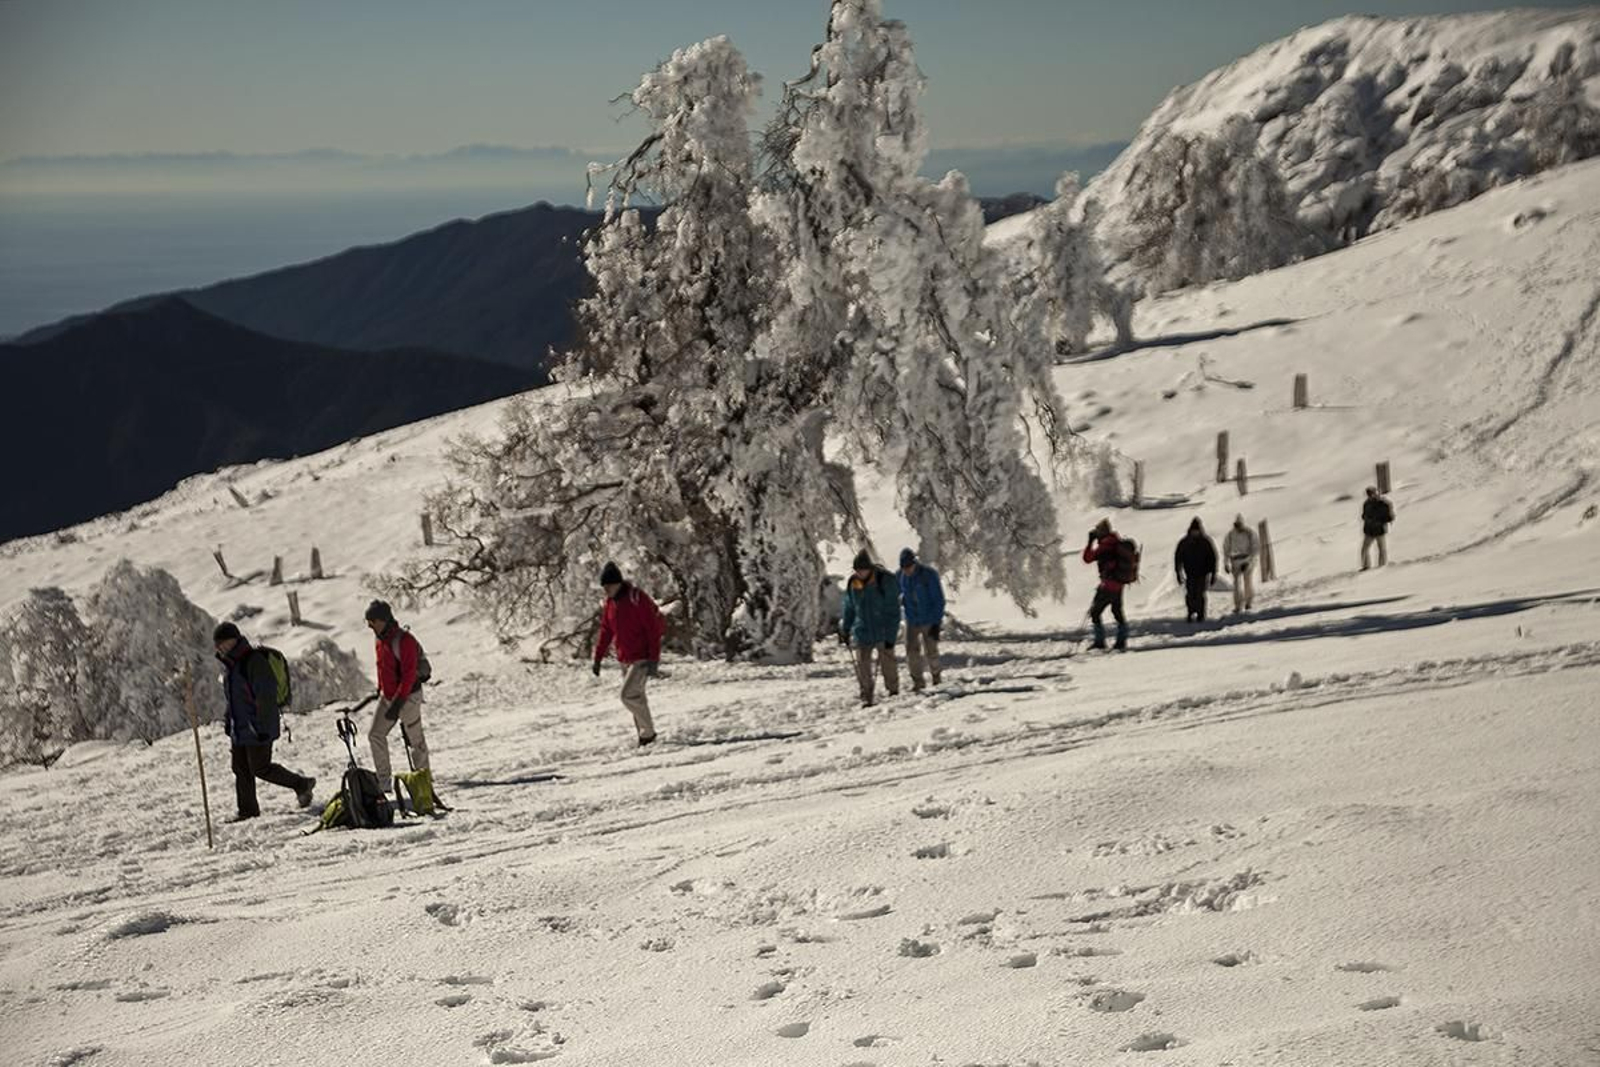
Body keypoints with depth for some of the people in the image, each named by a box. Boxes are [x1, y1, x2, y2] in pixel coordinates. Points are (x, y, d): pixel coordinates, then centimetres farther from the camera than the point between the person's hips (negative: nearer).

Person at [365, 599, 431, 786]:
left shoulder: (404, 641, -22)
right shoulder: (380, 639, 5)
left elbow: (409, 676, -24)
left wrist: (397, 704, -26)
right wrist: (380, 690, 22)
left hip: (408, 697, -8)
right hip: (387, 697, 8)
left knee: (415, 740, 4)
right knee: (375, 735, 0)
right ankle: (383, 778, 5)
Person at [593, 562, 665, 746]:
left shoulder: (638, 599, -16)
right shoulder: (610, 603, 6)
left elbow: (653, 630, -17)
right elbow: (605, 632, 15)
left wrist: (654, 659, -20)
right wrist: (598, 658, 12)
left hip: (642, 658, -7)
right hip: (625, 660, 7)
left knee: (629, 695, -15)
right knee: (636, 697, 9)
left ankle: (647, 731, 0)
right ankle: (645, 735, 17)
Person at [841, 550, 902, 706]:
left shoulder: (885, 580, -13)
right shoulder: (853, 583, 0)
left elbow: (893, 610, -12)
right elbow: (849, 608, 14)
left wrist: (891, 635, -15)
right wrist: (845, 630, 16)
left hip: (883, 633, -3)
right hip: (862, 632, 3)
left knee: (887, 661, 6)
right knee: (862, 664, -3)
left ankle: (894, 692, 23)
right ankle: (866, 697, 3)